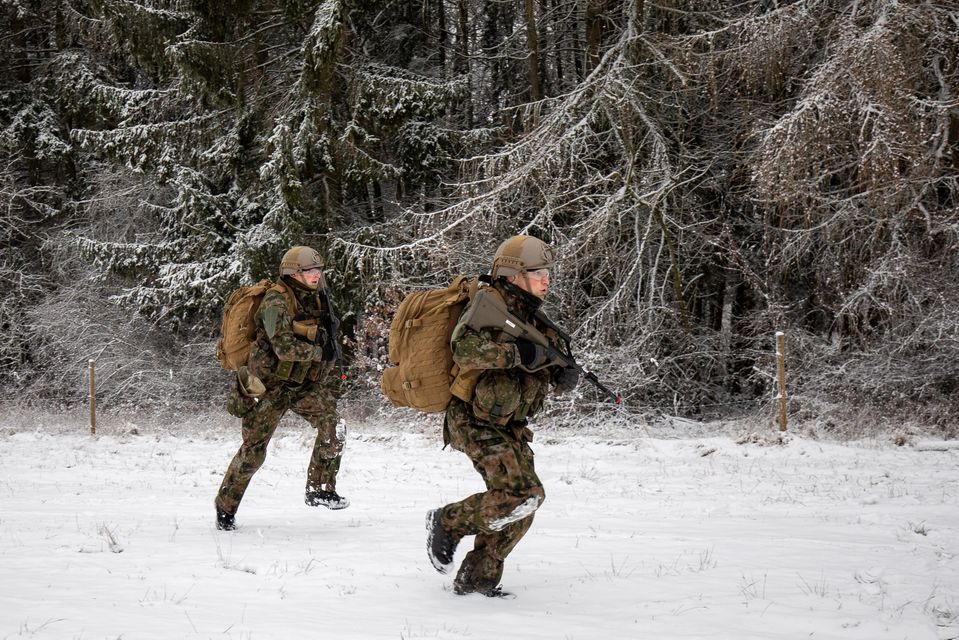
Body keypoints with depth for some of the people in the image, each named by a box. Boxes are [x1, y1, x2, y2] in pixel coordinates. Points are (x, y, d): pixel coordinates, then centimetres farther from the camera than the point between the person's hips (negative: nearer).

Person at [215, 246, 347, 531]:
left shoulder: (317, 298, 6)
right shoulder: (276, 301, -18)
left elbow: (327, 340, 23)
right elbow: (284, 347, -30)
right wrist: (320, 352, -20)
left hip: (305, 383, 6)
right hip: (270, 385, -6)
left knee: (331, 424, -18)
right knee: (253, 449, 1)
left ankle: (321, 489, -6)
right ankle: (225, 507, 19)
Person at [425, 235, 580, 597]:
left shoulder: (535, 317, 13)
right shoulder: (489, 303, -13)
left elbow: (554, 370, 18)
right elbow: (464, 348, -30)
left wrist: (565, 375, -6)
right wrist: (517, 354, -34)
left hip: (510, 427, 9)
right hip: (473, 422, -9)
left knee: (521, 510, 8)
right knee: (523, 494, -21)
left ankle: (476, 579, 19)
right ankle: (447, 523, -2)